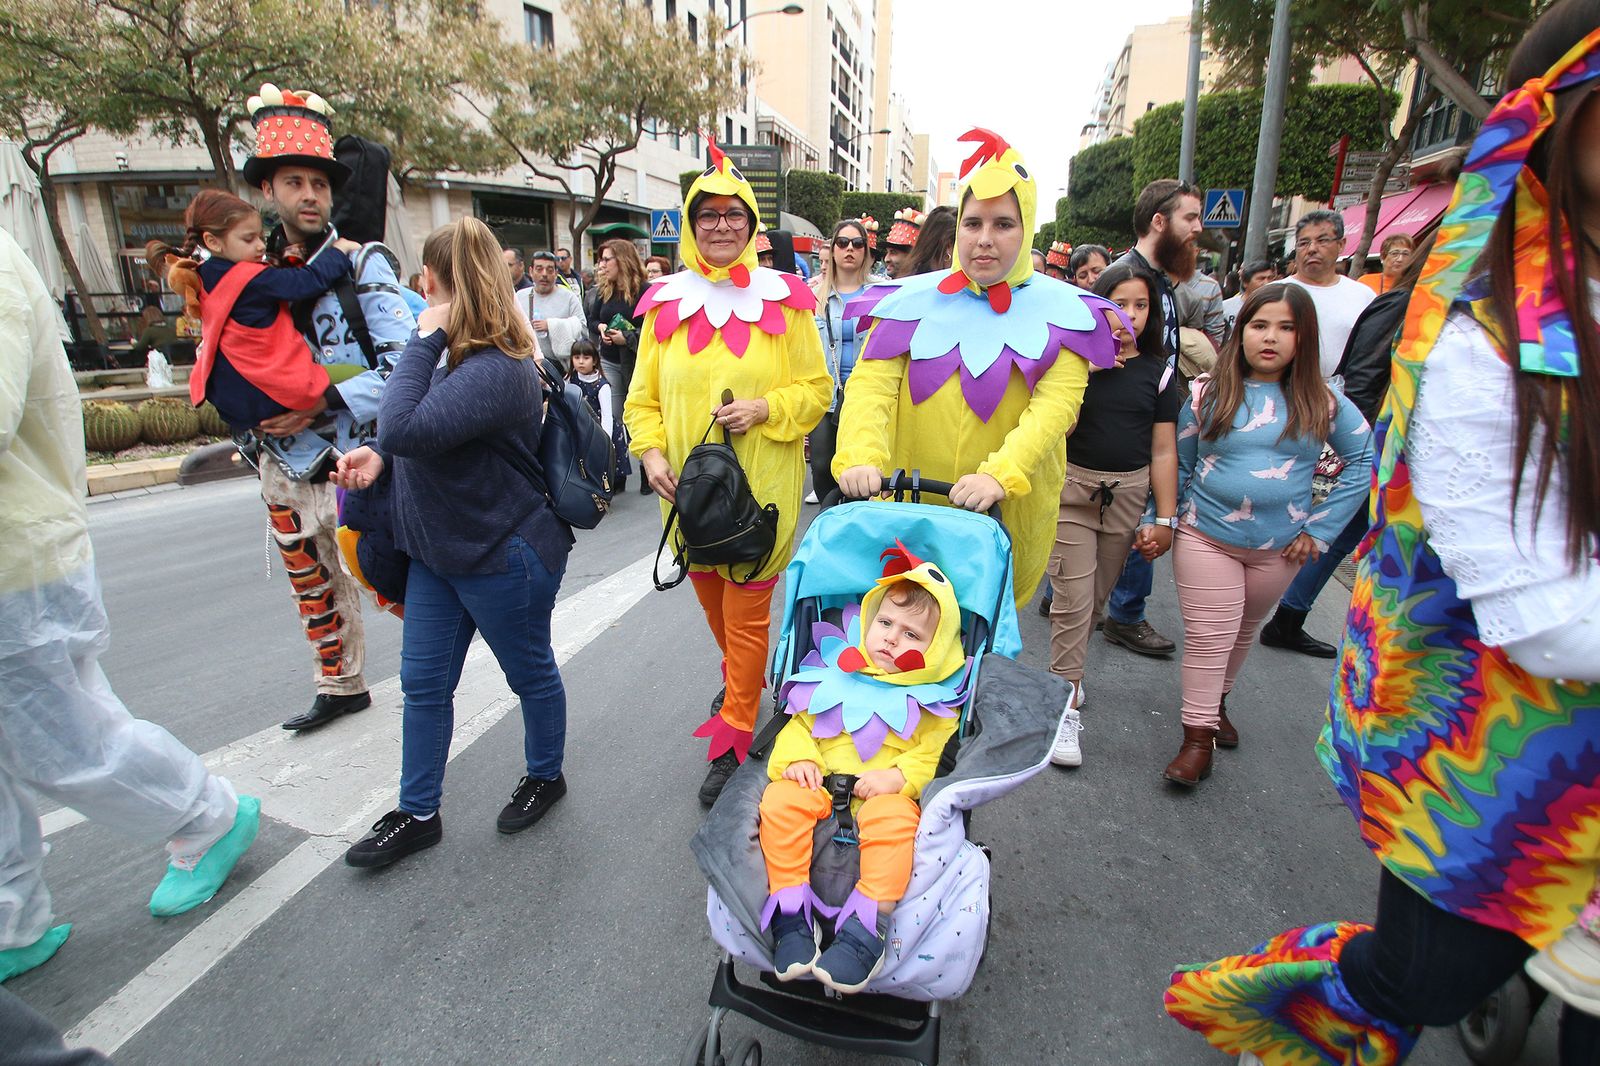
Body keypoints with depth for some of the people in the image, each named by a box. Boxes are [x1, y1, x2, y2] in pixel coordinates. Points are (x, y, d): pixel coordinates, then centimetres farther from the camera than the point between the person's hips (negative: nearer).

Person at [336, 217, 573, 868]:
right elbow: (430, 433, 15)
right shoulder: (461, 355, 3)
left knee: (530, 674, 14)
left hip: (504, 557, -10)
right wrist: (379, 457, -4)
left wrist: (425, 339, -26)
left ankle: (545, 777, 40)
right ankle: (417, 815, 33)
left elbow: (403, 428, -35)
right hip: (438, 548, 10)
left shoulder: (496, 369, -26)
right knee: (422, 683, 16)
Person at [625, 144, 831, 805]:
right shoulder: (665, 302, 5)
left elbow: (816, 389, 0)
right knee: (710, 597, 20)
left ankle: (733, 739, 16)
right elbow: (645, 396, 7)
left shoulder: (783, 299, -3)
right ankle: (742, 679, 50)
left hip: (761, 485, -4)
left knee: (746, 609, 0)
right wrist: (651, 452, -9)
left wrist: (763, 410, -17)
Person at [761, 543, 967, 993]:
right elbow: (800, 724, 11)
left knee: (893, 821, -35)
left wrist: (898, 777, -20)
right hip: (819, 783, 3)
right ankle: (791, 915, -17)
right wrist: (798, 759, -9)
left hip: (887, 793, -2)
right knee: (779, 801, -25)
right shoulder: (835, 674, 10)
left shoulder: (933, 701, 4)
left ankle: (866, 928, -26)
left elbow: (931, 756, -3)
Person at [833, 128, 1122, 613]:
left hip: (1008, 513, 0)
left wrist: (1000, 474, -29)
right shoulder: (913, 300, 3)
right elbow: (871, 383, -9)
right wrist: (861, 455, -27)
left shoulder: (1058, 311, 0)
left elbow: (1056, 406, -13)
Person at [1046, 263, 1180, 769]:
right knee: (1072, 602, -7)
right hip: (1073, 488, -3)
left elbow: (1163, 450, 6)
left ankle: (1066, 669, 33)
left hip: (1128, 495, 4)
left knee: (1096, 599, 12)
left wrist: (1164, 518, 3)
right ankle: (1068, 707, 0)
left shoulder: (1158, 372, 5)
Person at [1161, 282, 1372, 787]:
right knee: (1208, 636, -2)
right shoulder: (1208, 395, -3)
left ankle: (1216, 702, 39)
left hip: (1279, 547, 2)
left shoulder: (1322, 403, -1)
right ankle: (1198, 737, 6)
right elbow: (1177, 466, 3)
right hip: (1206, 537, -2)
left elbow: (1365, 460, 3)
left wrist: (1321, 527, -2)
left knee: (1243, 632, 18)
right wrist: (1170, 522, -1)